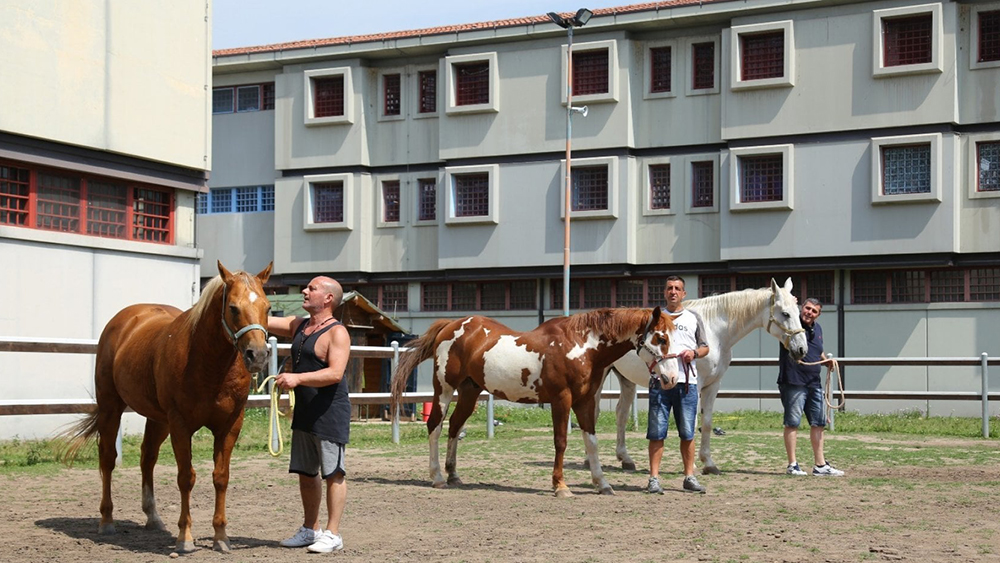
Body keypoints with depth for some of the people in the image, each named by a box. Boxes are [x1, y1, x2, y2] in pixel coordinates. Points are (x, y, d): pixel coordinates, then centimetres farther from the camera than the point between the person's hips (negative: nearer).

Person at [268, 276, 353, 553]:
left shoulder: (337, 333, -12)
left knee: (332, 473, -3)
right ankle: (310, 529, 26)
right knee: (306, 473, 14)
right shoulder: (298, 325, 13)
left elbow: (335, 373, -23)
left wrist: (298, 378, -31)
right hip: (304, 413, 9)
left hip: (330, 413, -9)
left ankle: (332, 534, 2)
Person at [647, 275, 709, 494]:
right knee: (657, 433, -3)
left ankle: (689, 477, 13)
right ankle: (654, 478, 0)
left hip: (687, 381, 1)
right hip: (660, 380, -1)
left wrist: (694, 353, -6)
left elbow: (705, 347, 15)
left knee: (687, 433, 4)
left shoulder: (693, 318, 13)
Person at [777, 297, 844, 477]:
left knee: (818, 423, 11)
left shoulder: (817, 329, 14)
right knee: (792, 423, -3)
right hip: (793, 382, -8)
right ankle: (792, 464, 3)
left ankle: (820, 465, 19)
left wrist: (826, 360, 8)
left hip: (814, 383, 8)